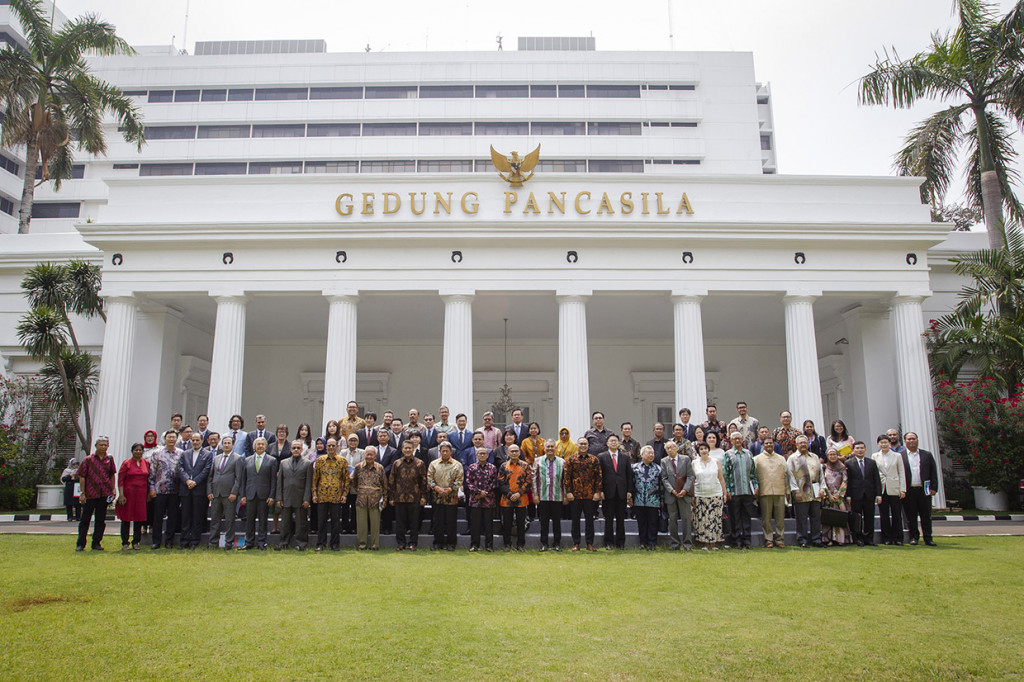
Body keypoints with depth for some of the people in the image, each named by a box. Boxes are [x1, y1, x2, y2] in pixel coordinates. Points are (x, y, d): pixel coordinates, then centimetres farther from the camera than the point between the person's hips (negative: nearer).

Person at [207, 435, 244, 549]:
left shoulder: (238, 458, -1)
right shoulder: (216, 458, 15)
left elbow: (238, 477, -6)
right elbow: (210, 476, 15)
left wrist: (234, 493, -13)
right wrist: (209, 491, 4)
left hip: (229, 494, -5)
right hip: (215, 493, 5)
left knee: (230, 519, 0)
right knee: (214, 518, 9)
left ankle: (229, 542, 8)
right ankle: (213, 541, 18)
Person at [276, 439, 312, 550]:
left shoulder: (307, 463, 3)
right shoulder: (283, 463, 12)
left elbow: (309, 483, -1)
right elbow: (279, 482, 10)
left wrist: (306, 499, -8)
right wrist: (279, 498, 3)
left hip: (300, 499, -2)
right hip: (286, 498, 2)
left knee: (300, 523, 2)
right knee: (286, 523, 8)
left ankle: (301, 543, 11)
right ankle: (283, 543, 18)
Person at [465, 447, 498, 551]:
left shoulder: (493, 468, 6)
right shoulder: (472, 467, 5)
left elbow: (494, 482, 2)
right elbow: (468, 482, -1)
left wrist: (485, 492, -9)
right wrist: (479, 492, -11)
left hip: (489, 500, 0)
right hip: (475, 500, 0)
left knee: (489, 523, 4)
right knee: (475, 523, 2)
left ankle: (489, 545, 13)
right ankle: (474, 545, 11)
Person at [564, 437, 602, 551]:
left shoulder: (594, 460, 4)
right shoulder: (570, 460, 2)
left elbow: (598, 477, 3)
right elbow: (566, 476, 0)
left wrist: (597, 492, -3)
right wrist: (568, 492, -6)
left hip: (590, 495, 0)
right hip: (575, 495, 0)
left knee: (589, 519, 5)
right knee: (575, 520, 5)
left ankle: (589, 543, 15)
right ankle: (576, 543, 15)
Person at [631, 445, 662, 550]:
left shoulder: (658, 468, 8)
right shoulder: (635, 467, 7)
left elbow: (661, 485, 7)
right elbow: (631, 482, 7)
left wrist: (662, 500, 4)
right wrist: (630, 495, 1)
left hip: (653, 501, 0)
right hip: (639, 501, 1)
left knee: (653, 523, 2)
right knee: (641, 523, 6)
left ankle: (652, 543, 11)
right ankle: (643, 542, 16)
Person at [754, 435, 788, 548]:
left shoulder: (781, 458, 17)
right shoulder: (757, 459, 8)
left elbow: (786, 475, 17)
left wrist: (787, 491, 11)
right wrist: (755, 491, -2)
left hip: (780, 492, 2)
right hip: (764, 492, -2)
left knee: (780, 517, 2)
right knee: (766, 518, -1)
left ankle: (780, 539, 10)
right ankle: (768, 539, 6)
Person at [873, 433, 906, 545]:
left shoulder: (897, 456, 7)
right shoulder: (875, 456, 8)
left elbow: (902, 473, 5)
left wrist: (902, 489, -2)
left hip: (894, 489, -1)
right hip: (881, 489, 1)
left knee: (896, 514, 1)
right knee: (884, 515, 3)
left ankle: (898, 538, 11)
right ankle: (887, 538, 10)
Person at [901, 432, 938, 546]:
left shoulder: (927, 455, 10)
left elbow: (933, 473, 8)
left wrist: (934, 488, 0)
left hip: (924, 490, 2)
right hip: (908, 492, -1)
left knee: (926, 516, 5)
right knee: (911, 517, 4)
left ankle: (928, 538, 12)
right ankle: (913, 537, 12)